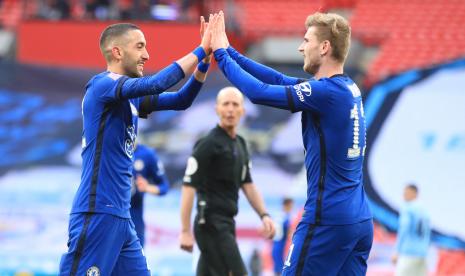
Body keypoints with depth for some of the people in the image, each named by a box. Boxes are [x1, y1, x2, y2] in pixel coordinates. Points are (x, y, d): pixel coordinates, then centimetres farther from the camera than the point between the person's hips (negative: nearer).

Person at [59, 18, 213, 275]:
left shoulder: (131, 98, 17)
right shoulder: (102, 84, -10)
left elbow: (181, 100, 20)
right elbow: (155, 84, -24)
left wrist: (204, 61, 6)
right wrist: (201, 50, -17)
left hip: (121, 216, 10)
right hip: (97, 215, -10)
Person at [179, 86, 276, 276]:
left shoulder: (240, 144, 15)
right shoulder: (208, 144, -10)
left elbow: (247, 185, 21)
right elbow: (189, 187, -13)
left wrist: (264, 215, 7)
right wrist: (185, 231, -18)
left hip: (227, 224, 8)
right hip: (212, 224, -8)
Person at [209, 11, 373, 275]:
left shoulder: (327, 92, -16)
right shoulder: (348, 88, 11)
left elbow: (259, 92, -14)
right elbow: (280, 81, 15)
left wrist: (221, 53, -1)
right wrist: (229, 51, 14)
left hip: (328, 219, -8)